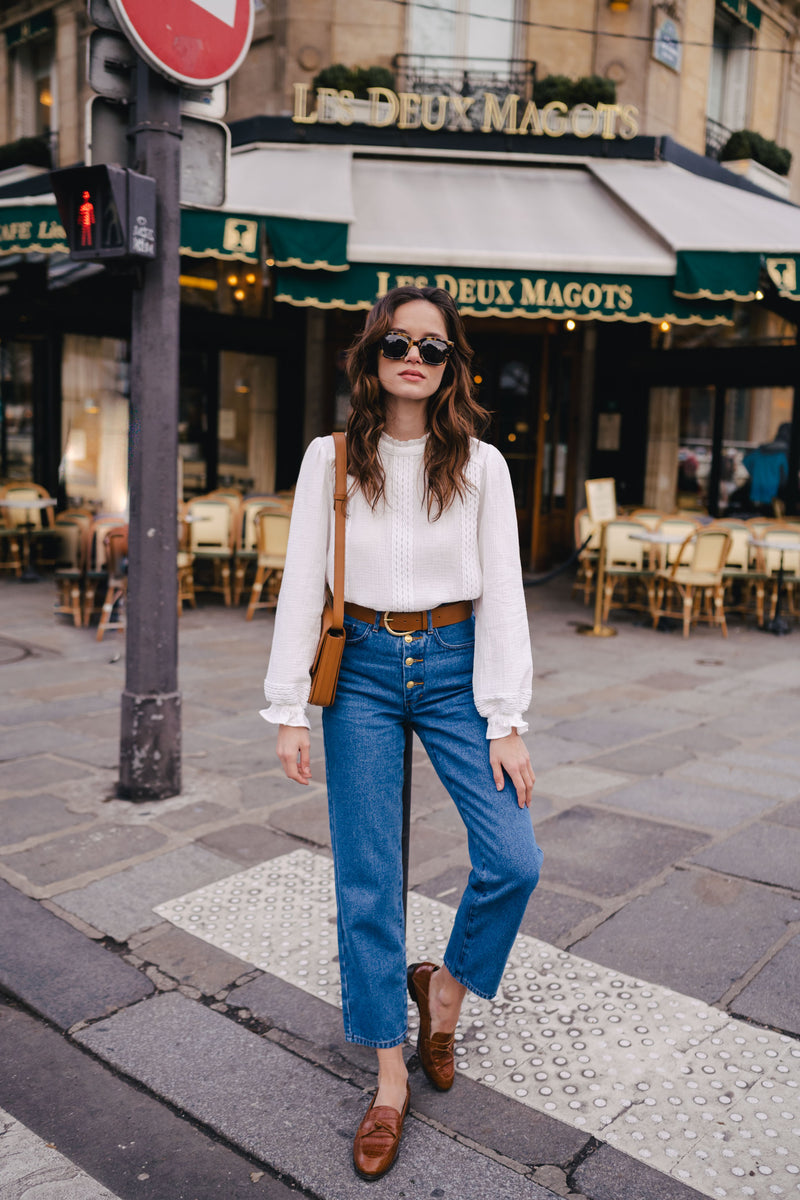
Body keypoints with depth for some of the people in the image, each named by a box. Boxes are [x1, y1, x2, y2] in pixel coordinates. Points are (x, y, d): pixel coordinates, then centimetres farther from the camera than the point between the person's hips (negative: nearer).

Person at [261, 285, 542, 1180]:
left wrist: (507, 721, -6)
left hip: (455, 669, 1)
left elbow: (502, 594, -2)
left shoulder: (481, 466, 0)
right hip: (364, 672, 0)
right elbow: (301, 584, 0)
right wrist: (288, 710, -4)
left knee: (514, 863, -7)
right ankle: (390, 1078, 22)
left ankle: (446, 986, 25)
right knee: (367, 884, 3)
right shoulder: (330, 460, 0)